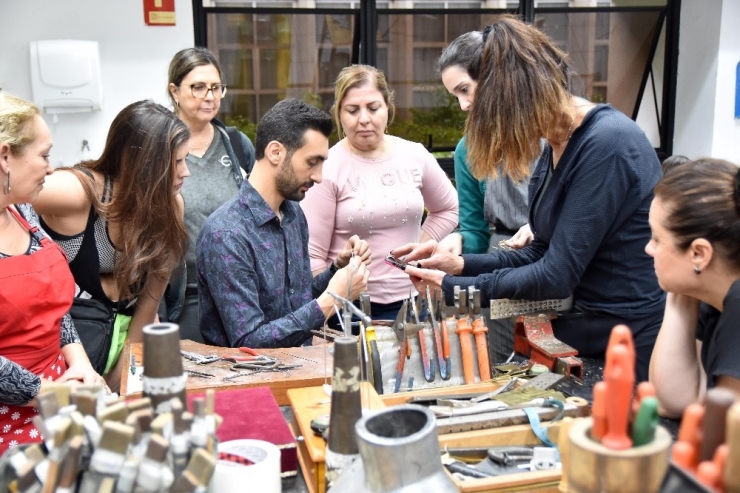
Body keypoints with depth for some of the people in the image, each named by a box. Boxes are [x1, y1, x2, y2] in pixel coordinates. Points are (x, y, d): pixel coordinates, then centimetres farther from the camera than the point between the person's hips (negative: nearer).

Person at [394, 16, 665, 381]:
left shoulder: (607, 144, -23)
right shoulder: (555, 146, 5)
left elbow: (556, 275, -23)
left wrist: (452, 287, -15)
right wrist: (459, 263, -2)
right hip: (577, 335, 8)